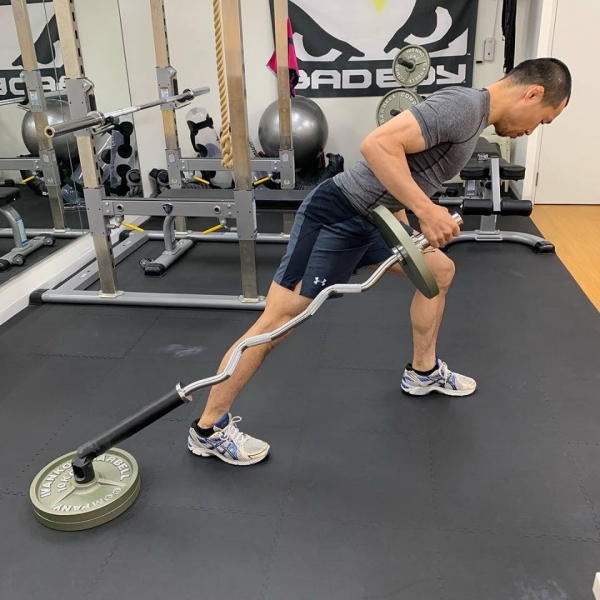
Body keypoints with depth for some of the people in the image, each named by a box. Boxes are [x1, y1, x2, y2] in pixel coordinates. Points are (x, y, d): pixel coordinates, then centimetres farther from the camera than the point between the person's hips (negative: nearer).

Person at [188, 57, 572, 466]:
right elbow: (378, 144, -28)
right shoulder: (464, 106, -16)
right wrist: (427, 211, -28)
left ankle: (423, 372, 36)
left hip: (373, 219, 10)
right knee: (280, 318, -7)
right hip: (335, 216, -10)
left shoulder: (473, 116, 17)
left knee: (441, 271, 20)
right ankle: (209, 429, 4)